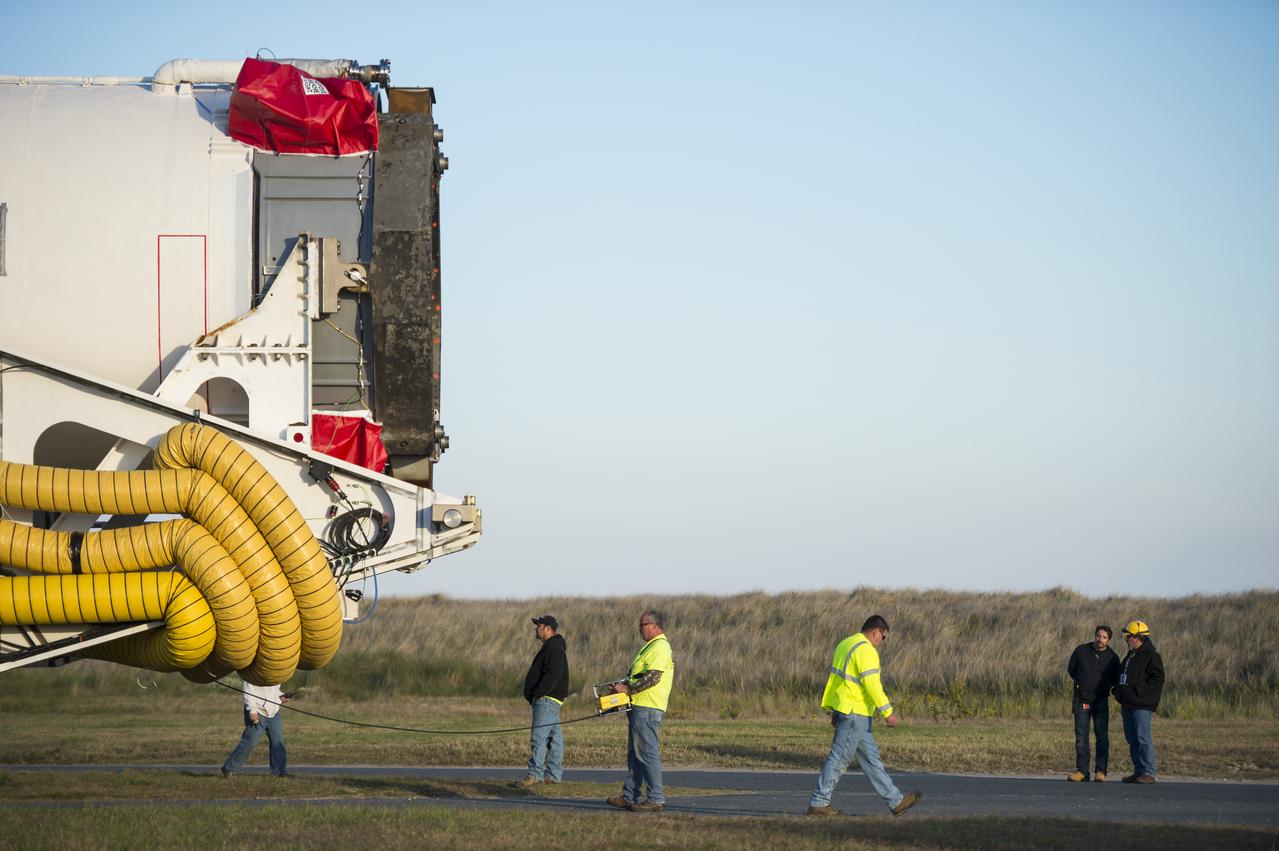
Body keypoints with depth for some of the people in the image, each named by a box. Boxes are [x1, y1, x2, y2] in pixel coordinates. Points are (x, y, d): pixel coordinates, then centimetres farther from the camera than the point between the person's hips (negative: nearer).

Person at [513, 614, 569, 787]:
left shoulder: (555, 649, -14)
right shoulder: (550, 648, 20)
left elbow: (552, 675, -23)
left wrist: (537, 694, -20)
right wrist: (532, 695, 16)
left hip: (547, 699, -11)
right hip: (547, 700, 11)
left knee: (538, 736, -14)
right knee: (554, 737, 11)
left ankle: (535, 774, -18)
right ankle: (554, 774, 15)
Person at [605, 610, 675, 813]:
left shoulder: (660, 647, -14)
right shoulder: (651, 646, 21)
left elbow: (653, 677, -23)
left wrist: (628, 688, -16)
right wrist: (623, 685, 14)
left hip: (647, 709, -11)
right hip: (640, 708, 11)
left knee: (647, 753, -11)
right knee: (634, 753, 15)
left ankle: (656, 799, -11)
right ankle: (629, 797, 20)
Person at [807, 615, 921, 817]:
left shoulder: (846, 645, 16)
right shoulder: (866, 651, -15)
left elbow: (839, 677, 19)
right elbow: (872, 684, -21)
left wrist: (836, 713, 22)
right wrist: (888, 712, -17)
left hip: (842, 708, 11)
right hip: (855, 713, -11)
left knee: (871, 757, 12)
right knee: (839, 758, -5)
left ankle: (895, 800, 16)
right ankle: (818, 803, -2)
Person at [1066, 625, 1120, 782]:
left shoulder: (1112, 658, 1)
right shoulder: (1081, 651, 1)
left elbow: (1116, 680, 15)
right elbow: (1070, 669, 15)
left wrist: (1104, 686, 6)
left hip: (1101, 701, -1)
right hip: (1082, 699, 1)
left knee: (1102, 736, -7)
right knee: (1081, 736, 0)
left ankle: (1100, 771, -6)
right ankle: (1081, 771, 3)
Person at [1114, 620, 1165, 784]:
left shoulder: (1151, 656, -9)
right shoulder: (1130, 656, 20)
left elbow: (1157, 679, -16)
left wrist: (1138, 691, -21)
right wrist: (1118, 691, 13)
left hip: (1142, 706, -10)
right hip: (1128, 705, 10)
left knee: (1143, 738, -10)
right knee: (1132, 739, 10)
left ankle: (1148, 773, -9)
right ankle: (1138, 772, 15)